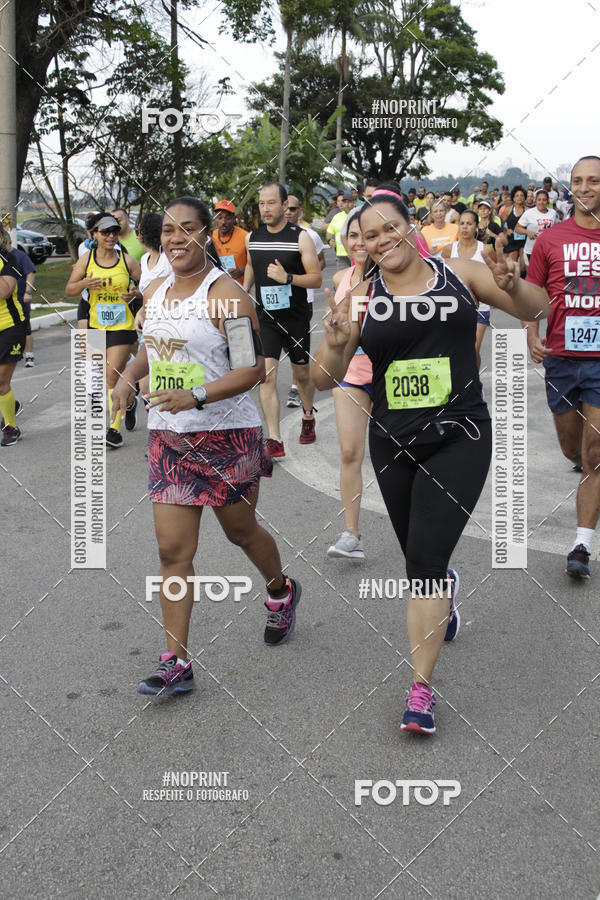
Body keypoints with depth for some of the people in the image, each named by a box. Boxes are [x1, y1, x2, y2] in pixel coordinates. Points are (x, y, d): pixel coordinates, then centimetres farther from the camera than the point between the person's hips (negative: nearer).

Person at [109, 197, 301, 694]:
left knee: (241, 531, 15)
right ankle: (176, 663, 5)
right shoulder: (155, 291, 8)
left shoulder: (225, 293, -13)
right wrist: (129, 376, 3)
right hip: (168, 436, 5)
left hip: (226, 435, -5)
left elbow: (254, 369, -17)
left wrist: (195, 396, -28)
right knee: (172, 549, 0)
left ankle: (281, 591, 47)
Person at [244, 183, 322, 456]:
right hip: (265, 318, 2)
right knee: (267, 376, -11)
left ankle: (308, 417, 44)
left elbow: (317, 279, -11)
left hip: (296, 318, -2)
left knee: (301, 374, 15)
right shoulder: (252, 238, 3)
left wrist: (287, 277, -26)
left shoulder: (300, 237, -9)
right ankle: (274, 440, -10)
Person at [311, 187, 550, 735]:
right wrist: (335, 343, -25)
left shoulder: (459, 274, 0)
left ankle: (421, 689, -3)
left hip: (459, 437, -2)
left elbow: (538, 310, 6)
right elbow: (324, 380, -4)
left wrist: (512, 287, -16)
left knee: (424, 559, -13)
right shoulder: (361, 298, 0)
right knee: (420, 559, 19)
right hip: (393, 443, 3)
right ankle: (446, 587, 56)